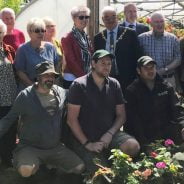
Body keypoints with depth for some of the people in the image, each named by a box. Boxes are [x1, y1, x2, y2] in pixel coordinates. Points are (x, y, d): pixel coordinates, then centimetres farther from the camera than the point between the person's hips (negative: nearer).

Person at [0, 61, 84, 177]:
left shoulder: (61, 93, 0)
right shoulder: (25, 96, -10)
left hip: (56, 147, 4)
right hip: (30, 147, -4)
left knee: (80, 168, -5)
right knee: (26, 171, -32)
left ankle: (49, 163, 18)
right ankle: (36, 165, 6)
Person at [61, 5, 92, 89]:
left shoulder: (86, 37, 13)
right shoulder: (67, 38, -8)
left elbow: (90, 58, 13)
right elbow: (71, 61, -12)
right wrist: (83, 76, -15)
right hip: (72, 80, -6)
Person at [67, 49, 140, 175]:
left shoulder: (114, 84, 5)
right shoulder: (79, 85, -8)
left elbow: (121, 115, 8)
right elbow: (72, 119, -9)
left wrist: (110, 133, -9)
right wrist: (87, 143, -13)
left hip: (109, 135, 4)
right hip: (85, 138, -4)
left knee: (133, 146, -23)